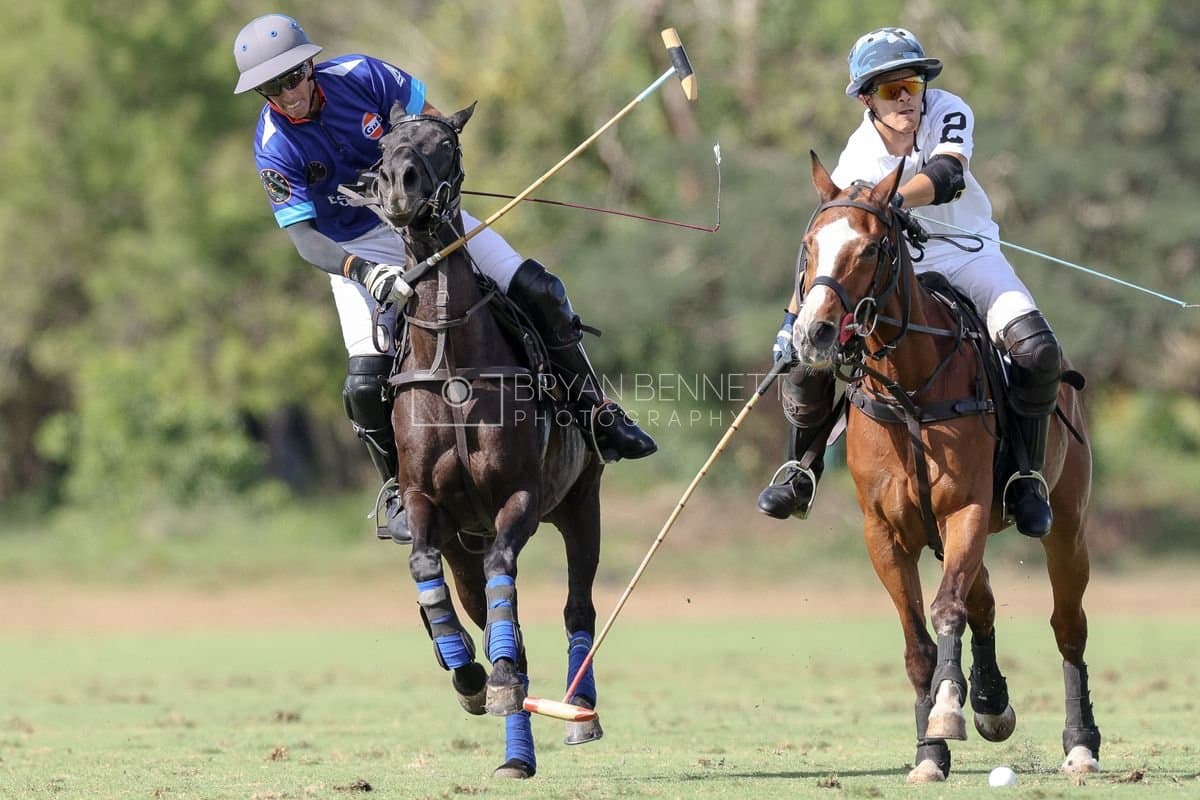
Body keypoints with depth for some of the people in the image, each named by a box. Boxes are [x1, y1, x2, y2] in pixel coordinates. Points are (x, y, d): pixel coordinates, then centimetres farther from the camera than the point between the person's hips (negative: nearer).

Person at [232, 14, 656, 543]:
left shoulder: (360, 76, -16)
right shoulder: (275, 150, -20)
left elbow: (428, 119, -2)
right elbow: (305, 240, -22)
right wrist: (365, 273, -39)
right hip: (354, 252, -2)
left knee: (537, 291, -8)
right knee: (366, 382, -19)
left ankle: (593, 412, 11)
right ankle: (398, 492, 6)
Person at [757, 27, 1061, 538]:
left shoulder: (949, 112, -15)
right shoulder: (858, 159, -13)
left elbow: (947, 174, -36)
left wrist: (893, 201, -55)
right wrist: (792, 320, -20)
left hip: (966, 253, -1)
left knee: (1038, 350, -25)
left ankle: (1026, 478, -9)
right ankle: (801, 471, 8)